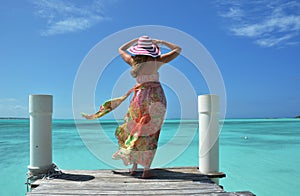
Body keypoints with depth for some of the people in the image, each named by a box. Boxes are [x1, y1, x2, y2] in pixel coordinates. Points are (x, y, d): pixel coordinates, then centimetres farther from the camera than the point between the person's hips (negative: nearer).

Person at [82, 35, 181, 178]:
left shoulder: (133, 60, 0)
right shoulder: (158, 60, -5)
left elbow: (121, 50, 22)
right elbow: (178, 49, 8)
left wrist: (136, 40, 22)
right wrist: (161, 42, 12)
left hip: (140, 96, 2)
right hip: (156, 97, -2)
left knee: (134, 129, 16)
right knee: (150, 133, 2)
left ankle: (134, 166, 20)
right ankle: (146, 170, 5)